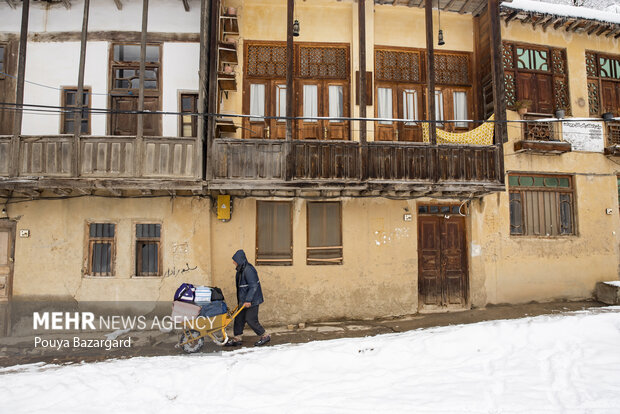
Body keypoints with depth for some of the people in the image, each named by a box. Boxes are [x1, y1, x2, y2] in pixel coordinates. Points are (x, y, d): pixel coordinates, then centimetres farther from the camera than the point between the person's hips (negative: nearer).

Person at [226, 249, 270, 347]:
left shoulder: (248, 270, -21)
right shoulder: (241, 270, 10)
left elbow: (253, 286, -24)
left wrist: (248, 300, -26)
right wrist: (241, 301, 23)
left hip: (252, 300, -10)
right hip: (244, 300, 10)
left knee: (251, 319, -5)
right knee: (239, 318, 11)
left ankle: (265, 336, 10)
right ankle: (236, 339, 21)